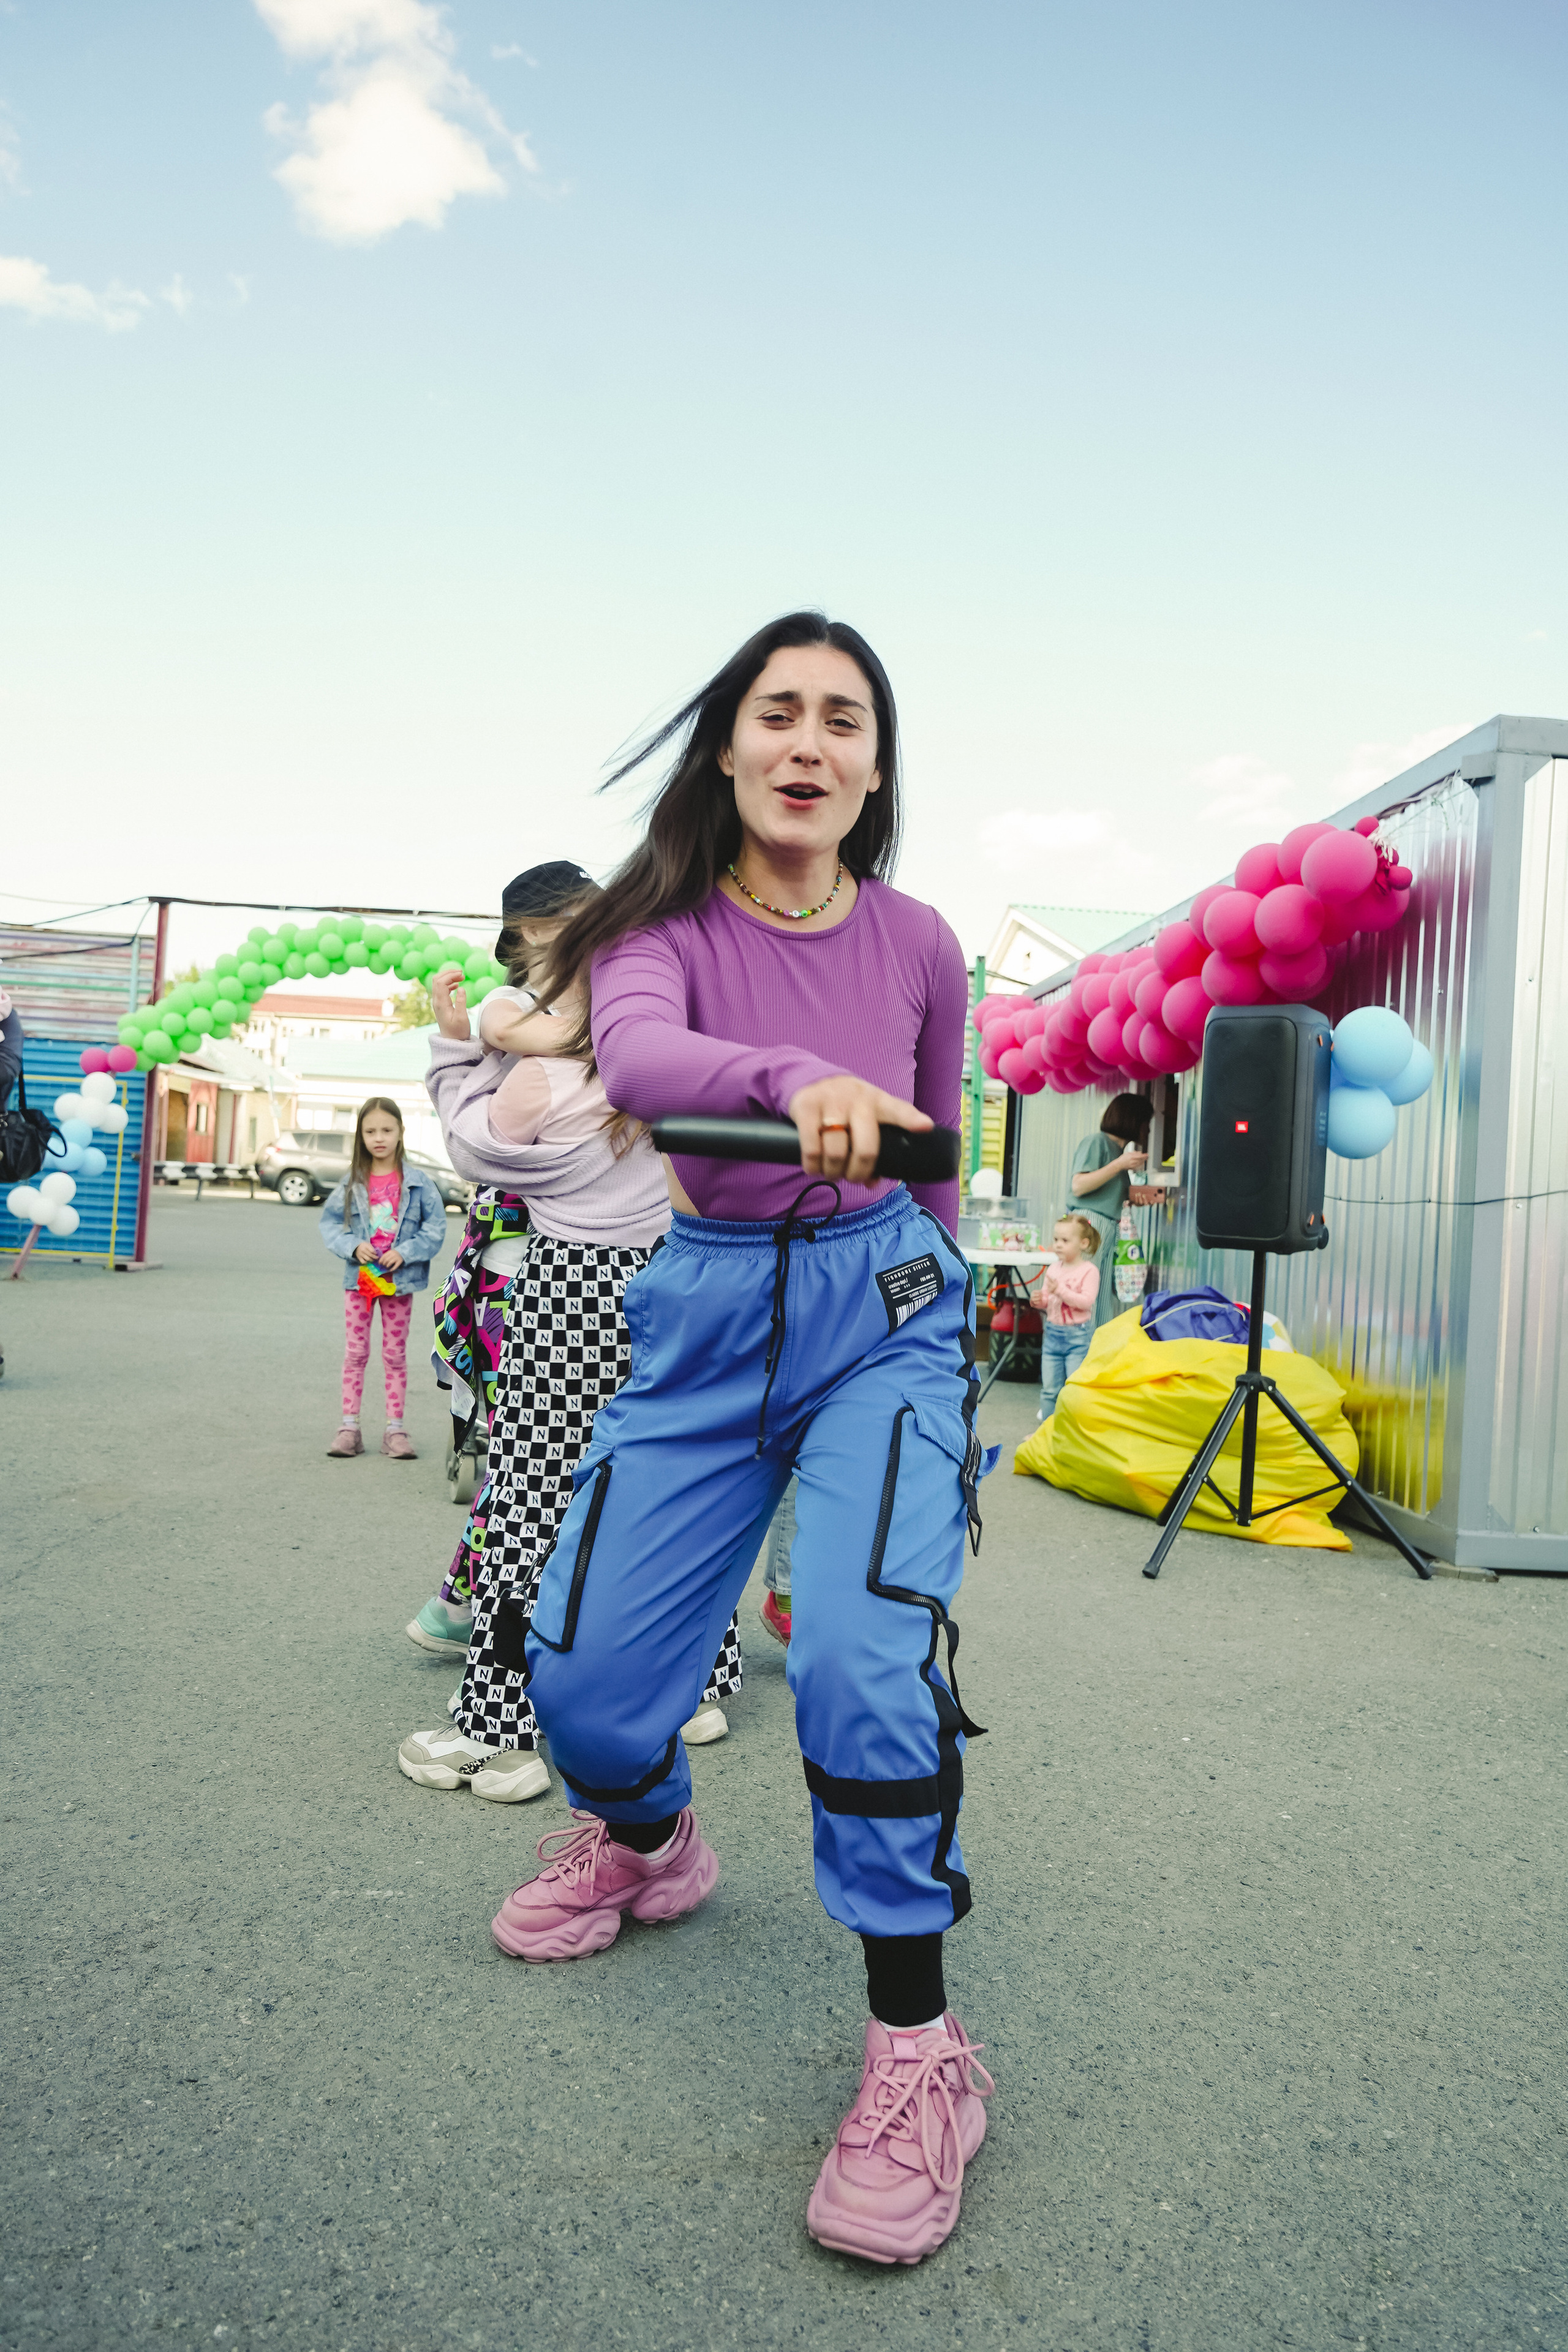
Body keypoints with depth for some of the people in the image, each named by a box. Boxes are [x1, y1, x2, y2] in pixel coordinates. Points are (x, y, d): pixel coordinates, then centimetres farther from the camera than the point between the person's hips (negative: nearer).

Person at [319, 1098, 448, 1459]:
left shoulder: (417, 1182, -6)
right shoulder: (353, 1182, 0)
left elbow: (435, 1226, -5)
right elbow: (330, 1221, 3)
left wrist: (405, 1252, -17)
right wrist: (353, 1246, -14)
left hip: (399, 1280, -1)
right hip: (359, 1277, 1)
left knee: (396, 1355, 7)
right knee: (356, 1352, 7)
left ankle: (395, 1429, 13)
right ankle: (349, 1427, 13)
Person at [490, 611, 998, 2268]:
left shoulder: (918, 946, 0)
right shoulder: (666, 923, -5)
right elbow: (636, 1055, -30)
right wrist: (796, 1080, -50)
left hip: (884, 1304, -1)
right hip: (710, 1313, 1)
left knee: (862, 1651, -22)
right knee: (581, 1668, 1)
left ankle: (916, 2047, -3)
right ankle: (646, 1846, 38)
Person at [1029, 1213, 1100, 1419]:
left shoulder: (1089, 1271, -9)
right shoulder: (1053, 1269, 8)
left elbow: (1087, 1301, -19)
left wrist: (1060, 1290, -25)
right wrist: (1039, 1300, -8)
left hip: (1078, 1334, -6)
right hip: (1052, 1332, 6)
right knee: (1049, 1388, 9)